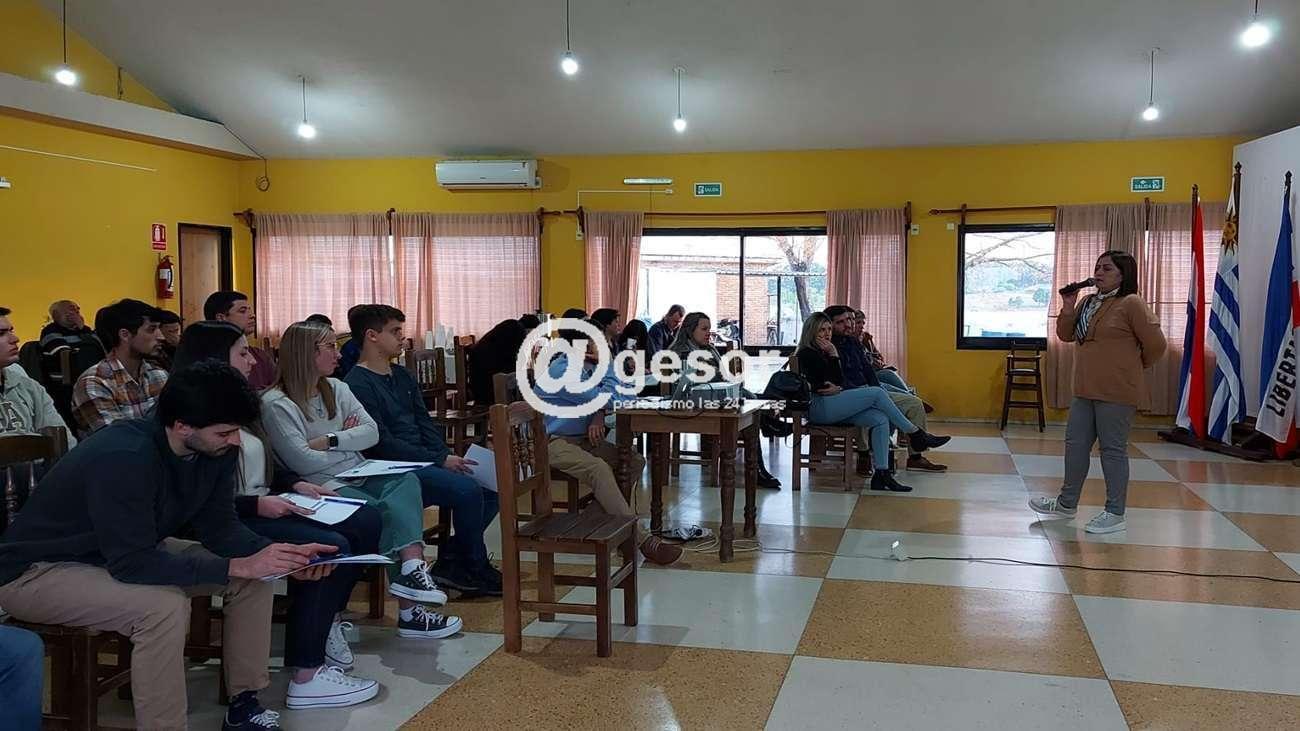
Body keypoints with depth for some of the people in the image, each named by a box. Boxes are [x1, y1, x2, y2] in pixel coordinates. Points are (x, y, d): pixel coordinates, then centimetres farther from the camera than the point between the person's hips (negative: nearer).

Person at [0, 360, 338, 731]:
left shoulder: (215, 447, -12)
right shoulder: (124, 457, -35)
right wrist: (238, 566, -36)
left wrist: (279, 554, -21)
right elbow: (131, 564, -35)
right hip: (38, 571, -8)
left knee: (255, 579, -4)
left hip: (130, 552, 8)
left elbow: (219, 526, -4)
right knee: (165, 607, -34)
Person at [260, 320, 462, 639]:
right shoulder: (276, 404, -4)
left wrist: (330, 441, -9)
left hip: (359, 476, 6)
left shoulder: (336, 388, 17)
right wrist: (347, 440, -1)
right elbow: (302, 461, -14)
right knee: (384, 513, -29)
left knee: (406, 480, -25)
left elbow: (372, 433, 7)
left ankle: (411, 570, -40)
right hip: (323, 486, -6)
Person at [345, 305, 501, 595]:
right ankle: (475, 569, -4)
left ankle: (450, 562, 2)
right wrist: (440, 461, -17)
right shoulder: (357, 384, -11)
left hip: (423, 462, 9)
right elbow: (382, 443, -16)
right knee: (467, 490, -26)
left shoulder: (402, 376, 17)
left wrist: (449, 457, -3)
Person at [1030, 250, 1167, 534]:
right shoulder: (1087, 303, 12)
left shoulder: (1131, 304, -12)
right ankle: (1067, 503, 27)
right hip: (1085, 391, 8)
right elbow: (1066, 335, 15)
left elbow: (1155, 344, -11)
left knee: (1113, 450, -1)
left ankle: (1115, 514, 9)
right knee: (1076, 444, 14)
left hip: (1116, 393, -8)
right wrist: (1068, 307, -1)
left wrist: (1134, 366, 4)